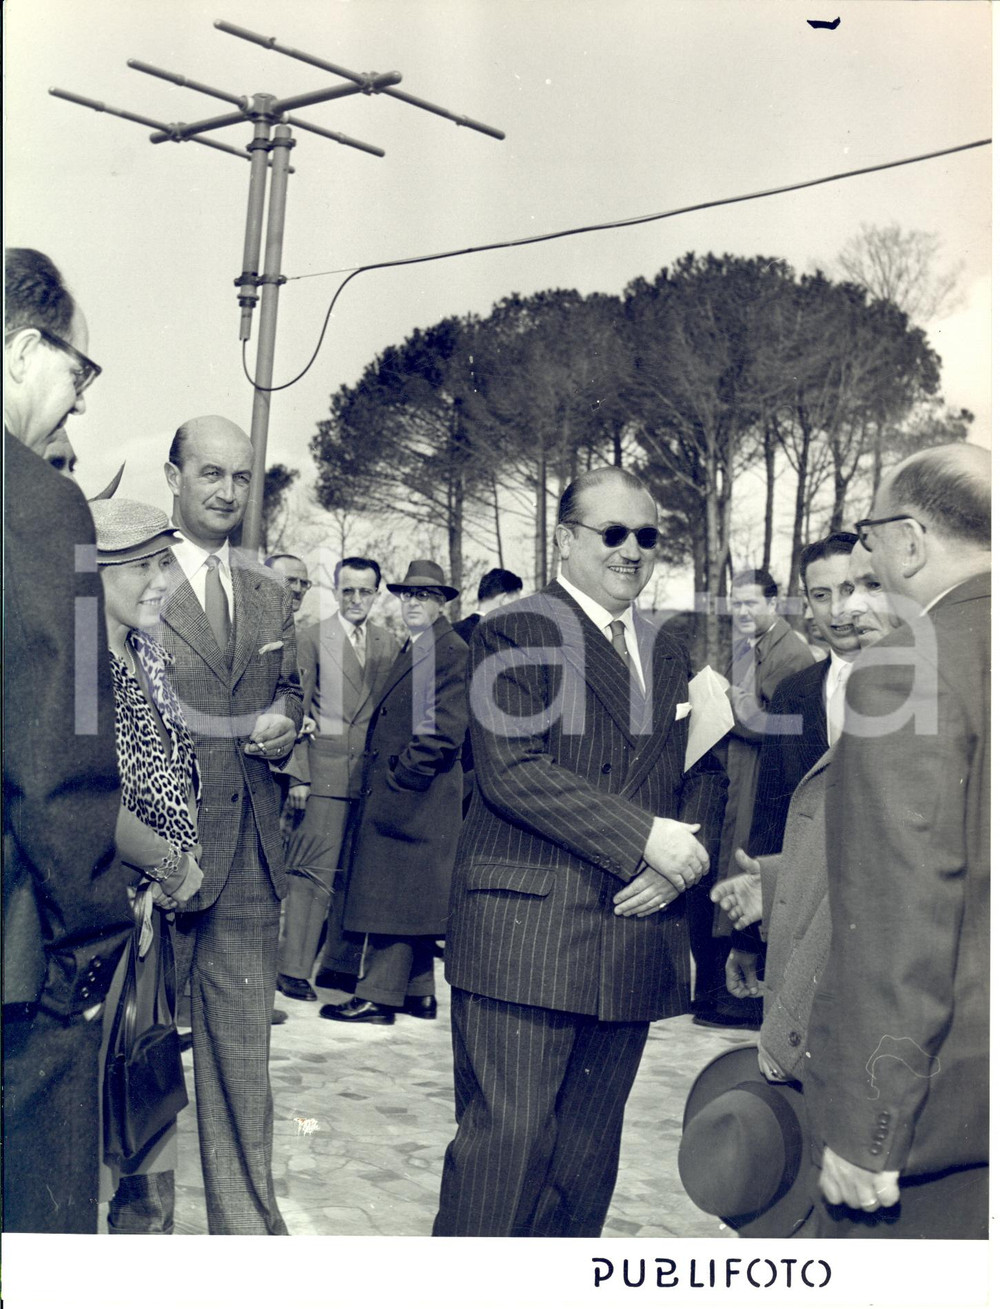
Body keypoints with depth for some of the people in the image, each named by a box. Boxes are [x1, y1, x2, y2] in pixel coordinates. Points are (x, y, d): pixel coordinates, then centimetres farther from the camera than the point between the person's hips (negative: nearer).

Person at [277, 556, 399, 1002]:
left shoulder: (389, 644, 13)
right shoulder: (313, 638, 2)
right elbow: (297, 709, -1)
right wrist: (297, 773, -8)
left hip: (374, 774, 4)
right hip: (326, 770, -4)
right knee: (315, 870, -7)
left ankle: (340, 964, 17)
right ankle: (293, 969, -1)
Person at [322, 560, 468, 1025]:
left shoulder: (453, 652, -12)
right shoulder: (411, 651, 19)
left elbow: (445, 730, -18)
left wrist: (397, 775, -14)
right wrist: (378, 775, 11)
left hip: (414, 794, -10)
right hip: (397, 794, 10)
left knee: (394, 896, -6)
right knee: (408, 897, 13)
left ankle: (377, 996, 0)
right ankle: (419, 994, 21)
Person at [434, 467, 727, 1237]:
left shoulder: (669, 656, 18)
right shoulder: (513, 635, -4)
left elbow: (705, 775, 16)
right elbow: (511, 770, -15)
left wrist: (687, 854, -5)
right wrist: (646, 838, -17)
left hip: (635, 936, 7)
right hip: (525, 936, -6)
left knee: (589, 1152, 13)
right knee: (507, 1139, -5)